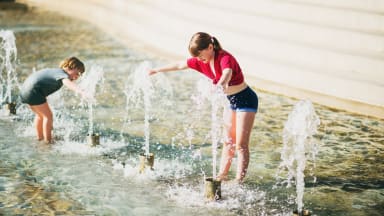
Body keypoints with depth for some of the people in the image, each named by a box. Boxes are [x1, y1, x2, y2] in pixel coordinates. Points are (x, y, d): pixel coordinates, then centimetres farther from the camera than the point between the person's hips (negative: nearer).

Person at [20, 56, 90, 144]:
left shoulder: (56, 71, 18)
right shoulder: (62, 74, -13)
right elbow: (68, 83, -37)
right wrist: (82, 92, -52)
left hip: (25, 90, 10)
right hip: (33, 91, -10)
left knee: (40, 115, 27)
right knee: (48, 116, -1)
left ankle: (40, 137, 39)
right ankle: (48, 140, 5)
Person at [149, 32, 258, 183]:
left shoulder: (225, 58, -27)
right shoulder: (200, 61, -3)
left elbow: (227, 73, -50)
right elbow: (179, 65, 9)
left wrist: (221, 84, -72)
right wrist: (156, 70, 18)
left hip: (246, 100, -9)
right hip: (232, 102, 9)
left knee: (241, 144, -9)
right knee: (228, 141, 15)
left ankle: (239, 179, -8)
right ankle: (222, 175, 22)